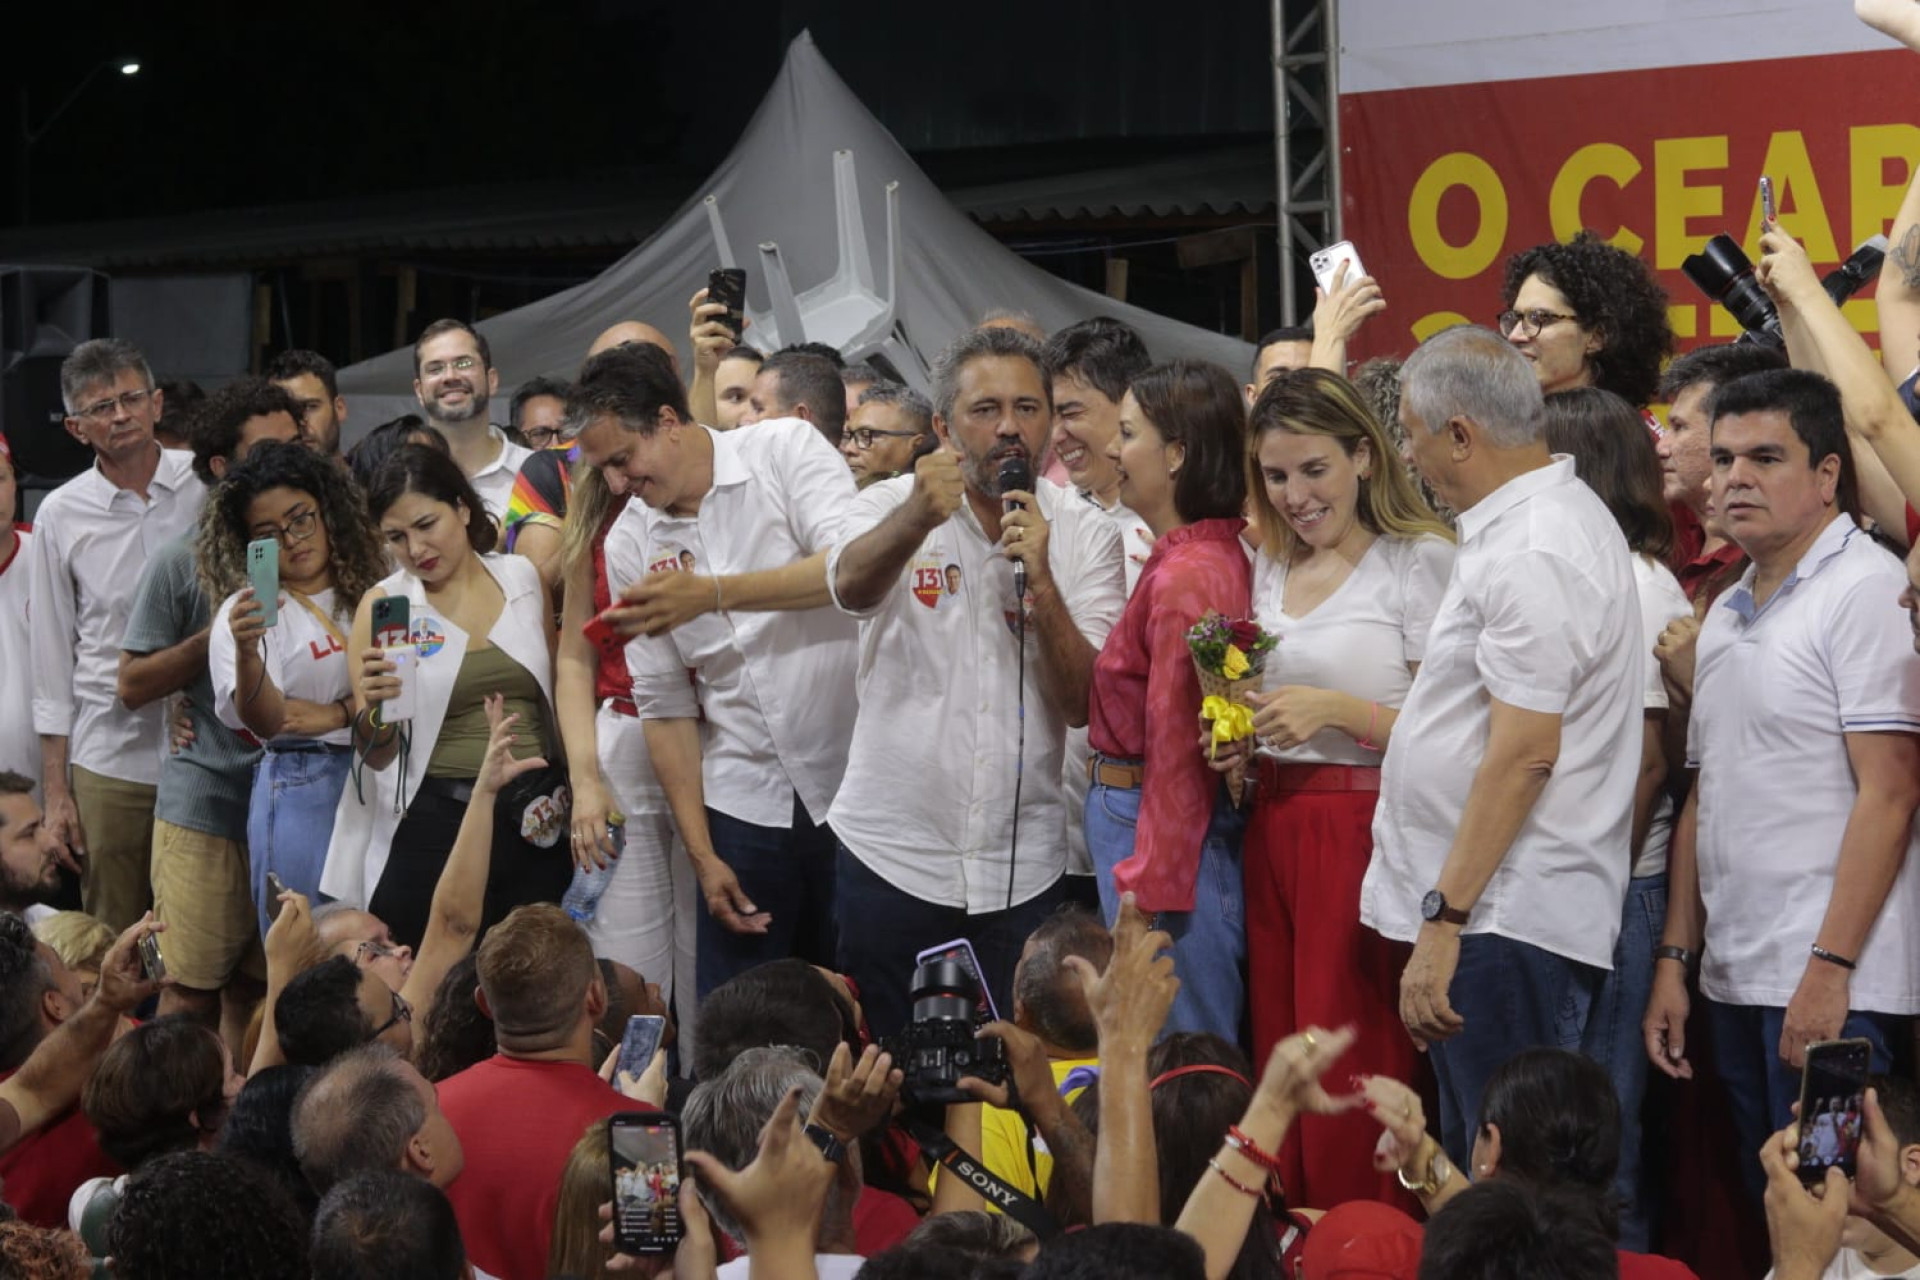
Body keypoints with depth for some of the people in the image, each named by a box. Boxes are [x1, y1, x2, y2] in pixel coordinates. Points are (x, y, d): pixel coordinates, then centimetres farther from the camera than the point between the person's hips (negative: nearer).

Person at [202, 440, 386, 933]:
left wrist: (335, 714, -12)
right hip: (300, 794, -3)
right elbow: (263, 722, -14)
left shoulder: (371, 590, 9)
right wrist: (247, 651, -32)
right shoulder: (245, 610, 0)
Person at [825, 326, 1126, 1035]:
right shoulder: (893, 506, -1)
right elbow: (851, 586, -26)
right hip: (891, 853, -1)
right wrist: (917, 518, -46)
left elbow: (1084, 704, -6)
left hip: (1022, 866, 1)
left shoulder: (1085, 536, 2)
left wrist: (1040, 582, -20)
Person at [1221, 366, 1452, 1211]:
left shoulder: (1418, 561, -5)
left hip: (1365, 832, -7)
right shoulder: (1270, 571, 17)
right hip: (1274, 827, 7)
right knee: (1278, 1056, 5)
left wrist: (1337, 710, -19)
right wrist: (1236, 737, 8)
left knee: (1356, 1073, -9)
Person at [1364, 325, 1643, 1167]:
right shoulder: (1553, 517, 17)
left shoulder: (1532, 555, -17)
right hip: (1494, 915, 11)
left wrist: (1444, 918, -21)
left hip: (1508, 925, -11)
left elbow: (1523, 755, -22)